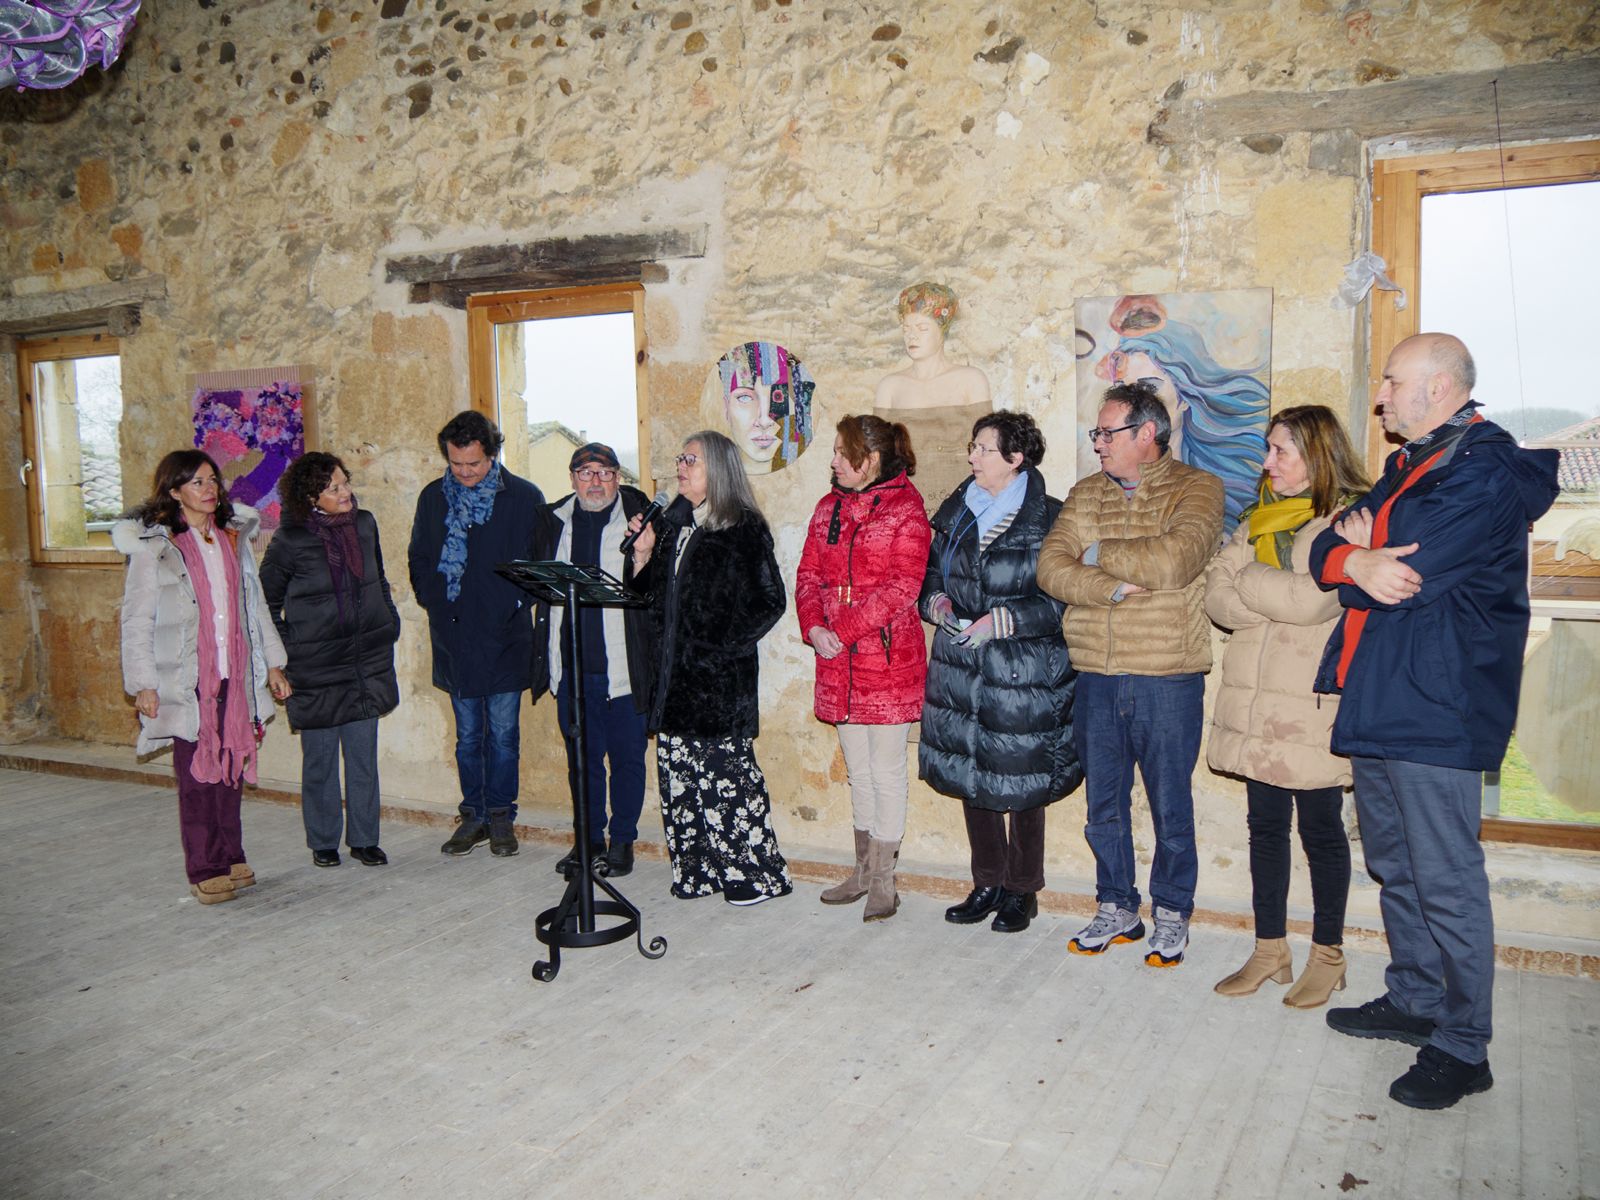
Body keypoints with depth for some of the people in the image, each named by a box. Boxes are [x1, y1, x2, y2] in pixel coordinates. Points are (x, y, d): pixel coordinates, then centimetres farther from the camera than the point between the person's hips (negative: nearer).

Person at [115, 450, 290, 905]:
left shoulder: (234, 537, 12)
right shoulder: (154, 547, -3)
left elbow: (255, 606, 17)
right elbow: (136, 621, -3)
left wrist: (273, 664, 14)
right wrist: (143, 684, -8)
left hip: (235, 678, 4)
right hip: (186, 682, -4)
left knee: (232, 770, 8)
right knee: (197, 776, -1)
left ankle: (231, 859, 19)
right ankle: (205, 871, 8)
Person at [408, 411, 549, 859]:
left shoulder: (524, 498, -3)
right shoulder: (433, 498, 7)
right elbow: (418, 560, 18)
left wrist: (519, 603, -6)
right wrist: (433, 603, 7)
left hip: (505, 637, -3)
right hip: (454, 640, 3)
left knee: (503, 733, 3)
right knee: (468, 735, 11)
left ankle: (501, 816, 16)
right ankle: (474, 814, 21)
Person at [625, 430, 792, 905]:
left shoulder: (745, 529, -8)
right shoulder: (675, 524, 14)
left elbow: (768, 601, -11)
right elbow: (649, 592, 17)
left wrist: (725, 647, -13)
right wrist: (643, 552, 1)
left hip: (720, 677, -7)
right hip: (674, 675, 7)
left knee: (727, 772, -3)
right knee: (679, 775, 8)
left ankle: (753, 872, 10)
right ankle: (698, 868, 20)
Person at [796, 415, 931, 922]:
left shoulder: (905, 509, -7)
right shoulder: (828, 507, 13)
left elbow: (902, 587, -15)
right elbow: (809, 574, 9)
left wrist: (844, 631, -19)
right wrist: (814, 627, -9)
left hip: (889, 657, -6)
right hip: (838, 660, 6)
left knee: (886, 769, 2)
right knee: (858, 770, 15)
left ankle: (883, 881, 13)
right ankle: (864, 870, 28)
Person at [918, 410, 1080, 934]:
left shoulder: (1048, 519, -9)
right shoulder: (956, 512, 9)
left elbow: (1064, 599, -12)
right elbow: (932, 571, 20)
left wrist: (1002, 620, -19)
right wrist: (937, 601, -1)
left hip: (1024, 675, -6)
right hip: (961, 672, 6)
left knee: (1020, 786, 5)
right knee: (971, 779, 12)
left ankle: (1021, 890, 23)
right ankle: (987, 885, 28)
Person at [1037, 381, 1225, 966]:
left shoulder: (1196, 488, -4)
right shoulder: (1086, 494, 11)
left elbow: (1174, 561, -22)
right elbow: (1052, 567, -3)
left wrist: (1099, 553, -9)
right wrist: (1115, 588, -18)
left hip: (1167, 679, -4)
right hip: (1097, 677, 5)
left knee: (1171, 807, 8)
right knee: (1104, 806, 14)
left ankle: (1172, 915, 26)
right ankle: (1116, 910, 30)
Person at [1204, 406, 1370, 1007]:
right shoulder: (1260, 517, 14)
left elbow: (1313, 598, -20)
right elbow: (1217, 598, 3)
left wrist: (1247, 580, -5)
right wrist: (1280, 599, -14)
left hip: (1313, 704, -6)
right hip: (1254, 700, 6)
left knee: (1321, 828, 5)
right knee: (1265, 824, 12)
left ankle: (1327, 956, 21)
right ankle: (1270, 950, 24)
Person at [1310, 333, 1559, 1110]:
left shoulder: (1486, 470, -14)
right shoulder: (1408, 466, 17)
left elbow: (1406, 578, -22)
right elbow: (1327, 548, 10)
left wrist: (1360, 556, -1)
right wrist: (1358, 559, -13)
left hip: (1436, 709, -9)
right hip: (1377, 702, 9)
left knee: (1446, 882, -1)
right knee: (1395, 866, 19)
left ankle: (1462, 1047, 12)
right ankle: (1413, 1001, 34)